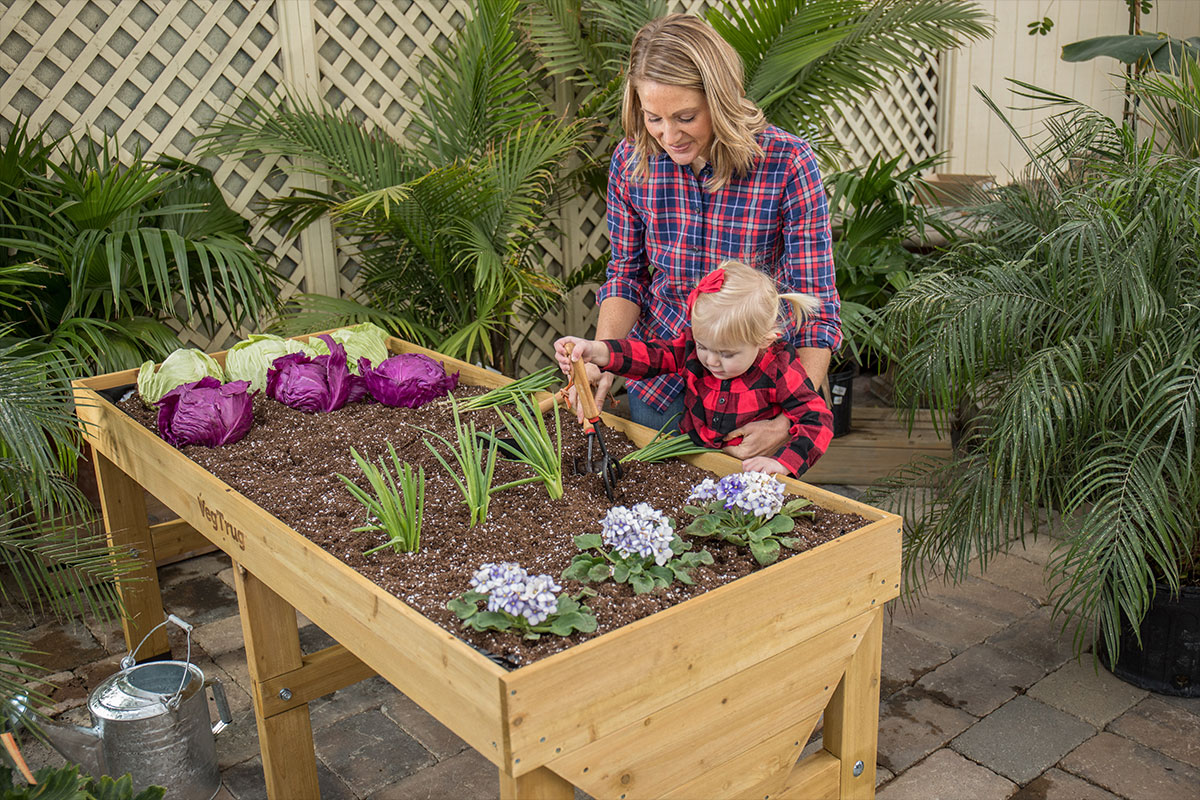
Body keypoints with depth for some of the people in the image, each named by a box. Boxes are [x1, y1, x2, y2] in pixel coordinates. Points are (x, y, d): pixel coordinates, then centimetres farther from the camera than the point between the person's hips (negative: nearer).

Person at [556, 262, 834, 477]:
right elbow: (649, 355, -7)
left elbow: (817, 419, -17)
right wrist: (595, 352, -24)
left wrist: (783, 463, -32)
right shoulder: (694, 344, -5)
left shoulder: (779, 368, -17)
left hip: (749, 472, -3)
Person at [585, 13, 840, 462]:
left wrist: (788, 422, -28)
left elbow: (816, 301, -19)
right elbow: (627, 273, 1)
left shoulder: (787, 162, -21)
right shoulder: (631, 161, -10)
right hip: (657, 377, 3)